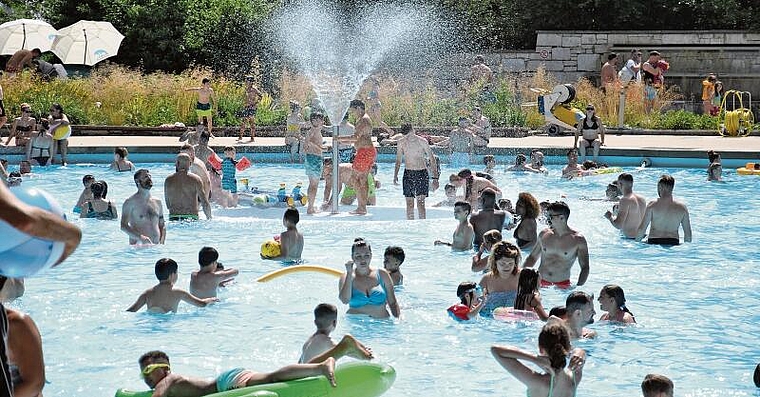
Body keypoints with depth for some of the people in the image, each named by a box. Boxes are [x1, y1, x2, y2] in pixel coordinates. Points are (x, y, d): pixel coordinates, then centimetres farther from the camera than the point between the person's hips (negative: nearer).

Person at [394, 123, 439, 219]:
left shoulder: (422, 142, -6)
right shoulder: (401, 143, 3)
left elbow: (432, 159, -1)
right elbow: (398, 160, 16)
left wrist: (435, 177, -5)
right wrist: (395, 175, 7)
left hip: (422, 173, -3)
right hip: (408, 174, 3)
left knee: (420, 202, -12)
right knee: (409, 203, 1)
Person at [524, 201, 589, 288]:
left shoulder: (577, 239, -2)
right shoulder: (544, 235, 9)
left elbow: (585, 267, 0)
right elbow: (532, 257, 20)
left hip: (562, 285, -2)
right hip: (541, 283, 2)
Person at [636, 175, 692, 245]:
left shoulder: (652, 205, -1)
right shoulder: (682, 207, 7)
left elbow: (642, 228, -2)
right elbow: (688, 232, 10)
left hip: (654, 242, -3)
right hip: (673, 243, 3)